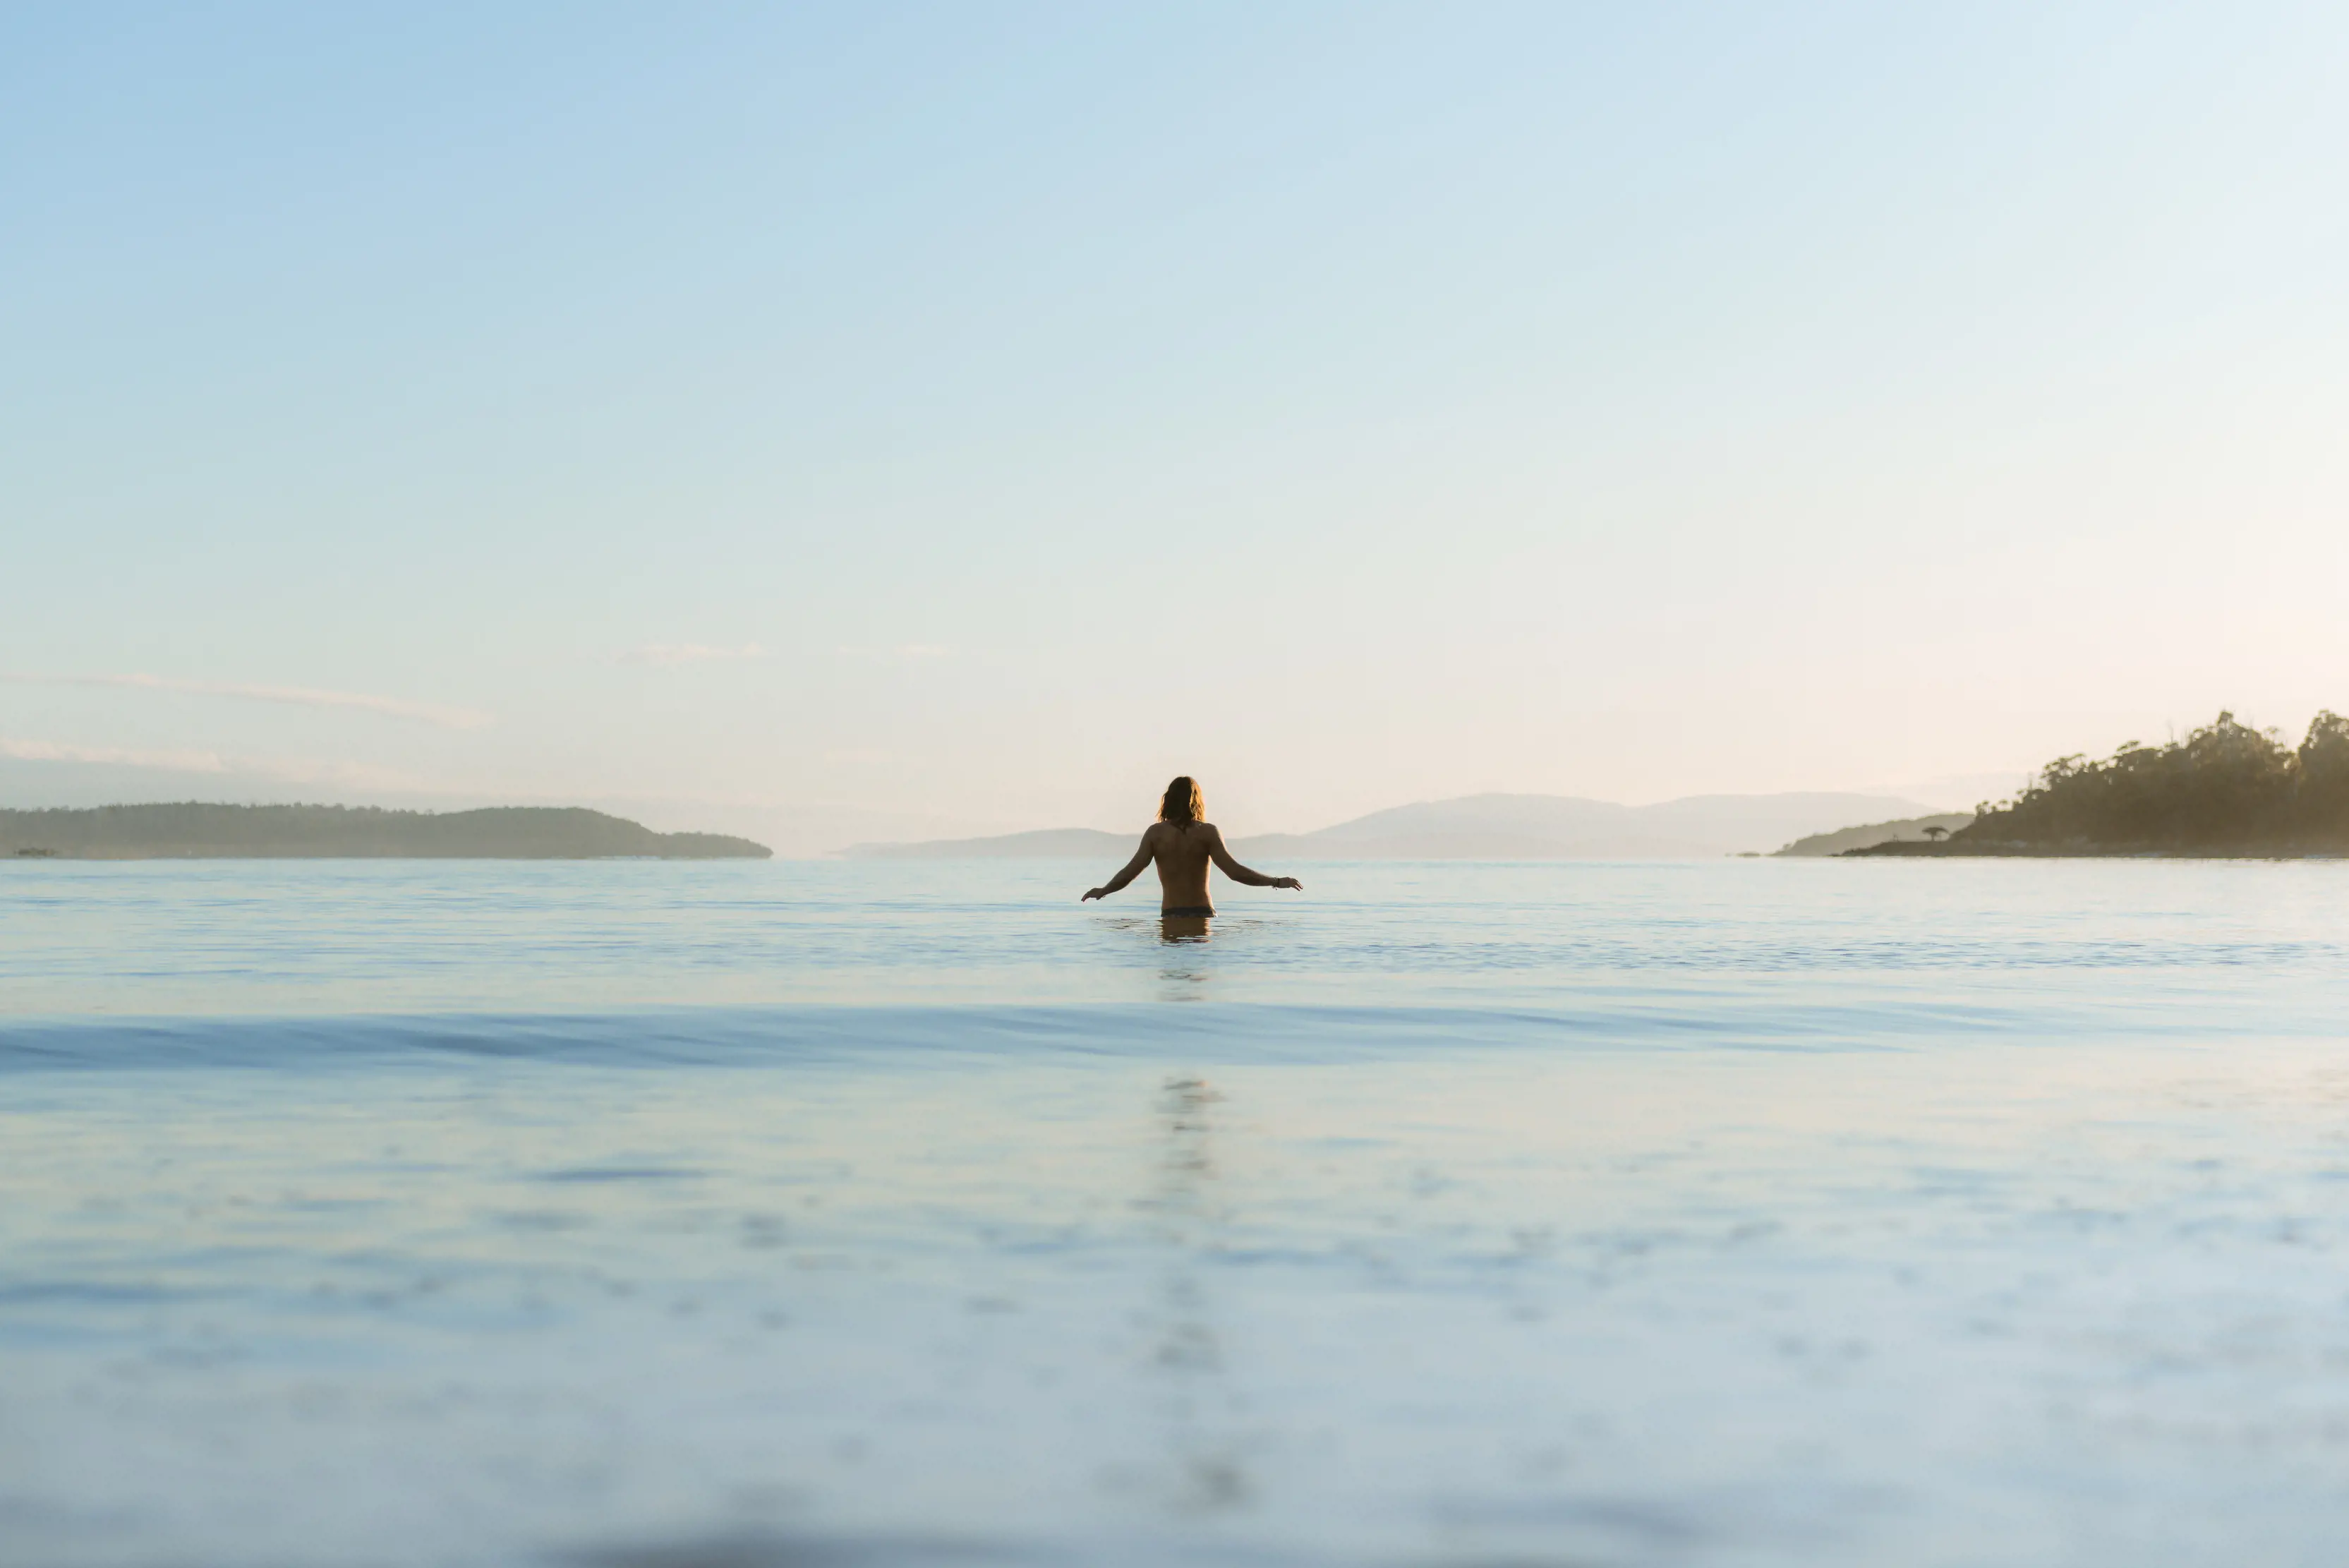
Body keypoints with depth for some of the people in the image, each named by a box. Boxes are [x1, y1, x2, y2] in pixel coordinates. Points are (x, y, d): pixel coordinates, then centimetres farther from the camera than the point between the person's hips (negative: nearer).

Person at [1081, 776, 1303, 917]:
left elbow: (1130, 872, -3)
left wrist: (1102, 891, 15)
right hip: (1202, 914, 0)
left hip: (1171, 915, 0)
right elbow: (1234, 872, -8)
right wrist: (1277, 882, 0)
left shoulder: (1156, 833, 3)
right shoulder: (1207, 832, 0)